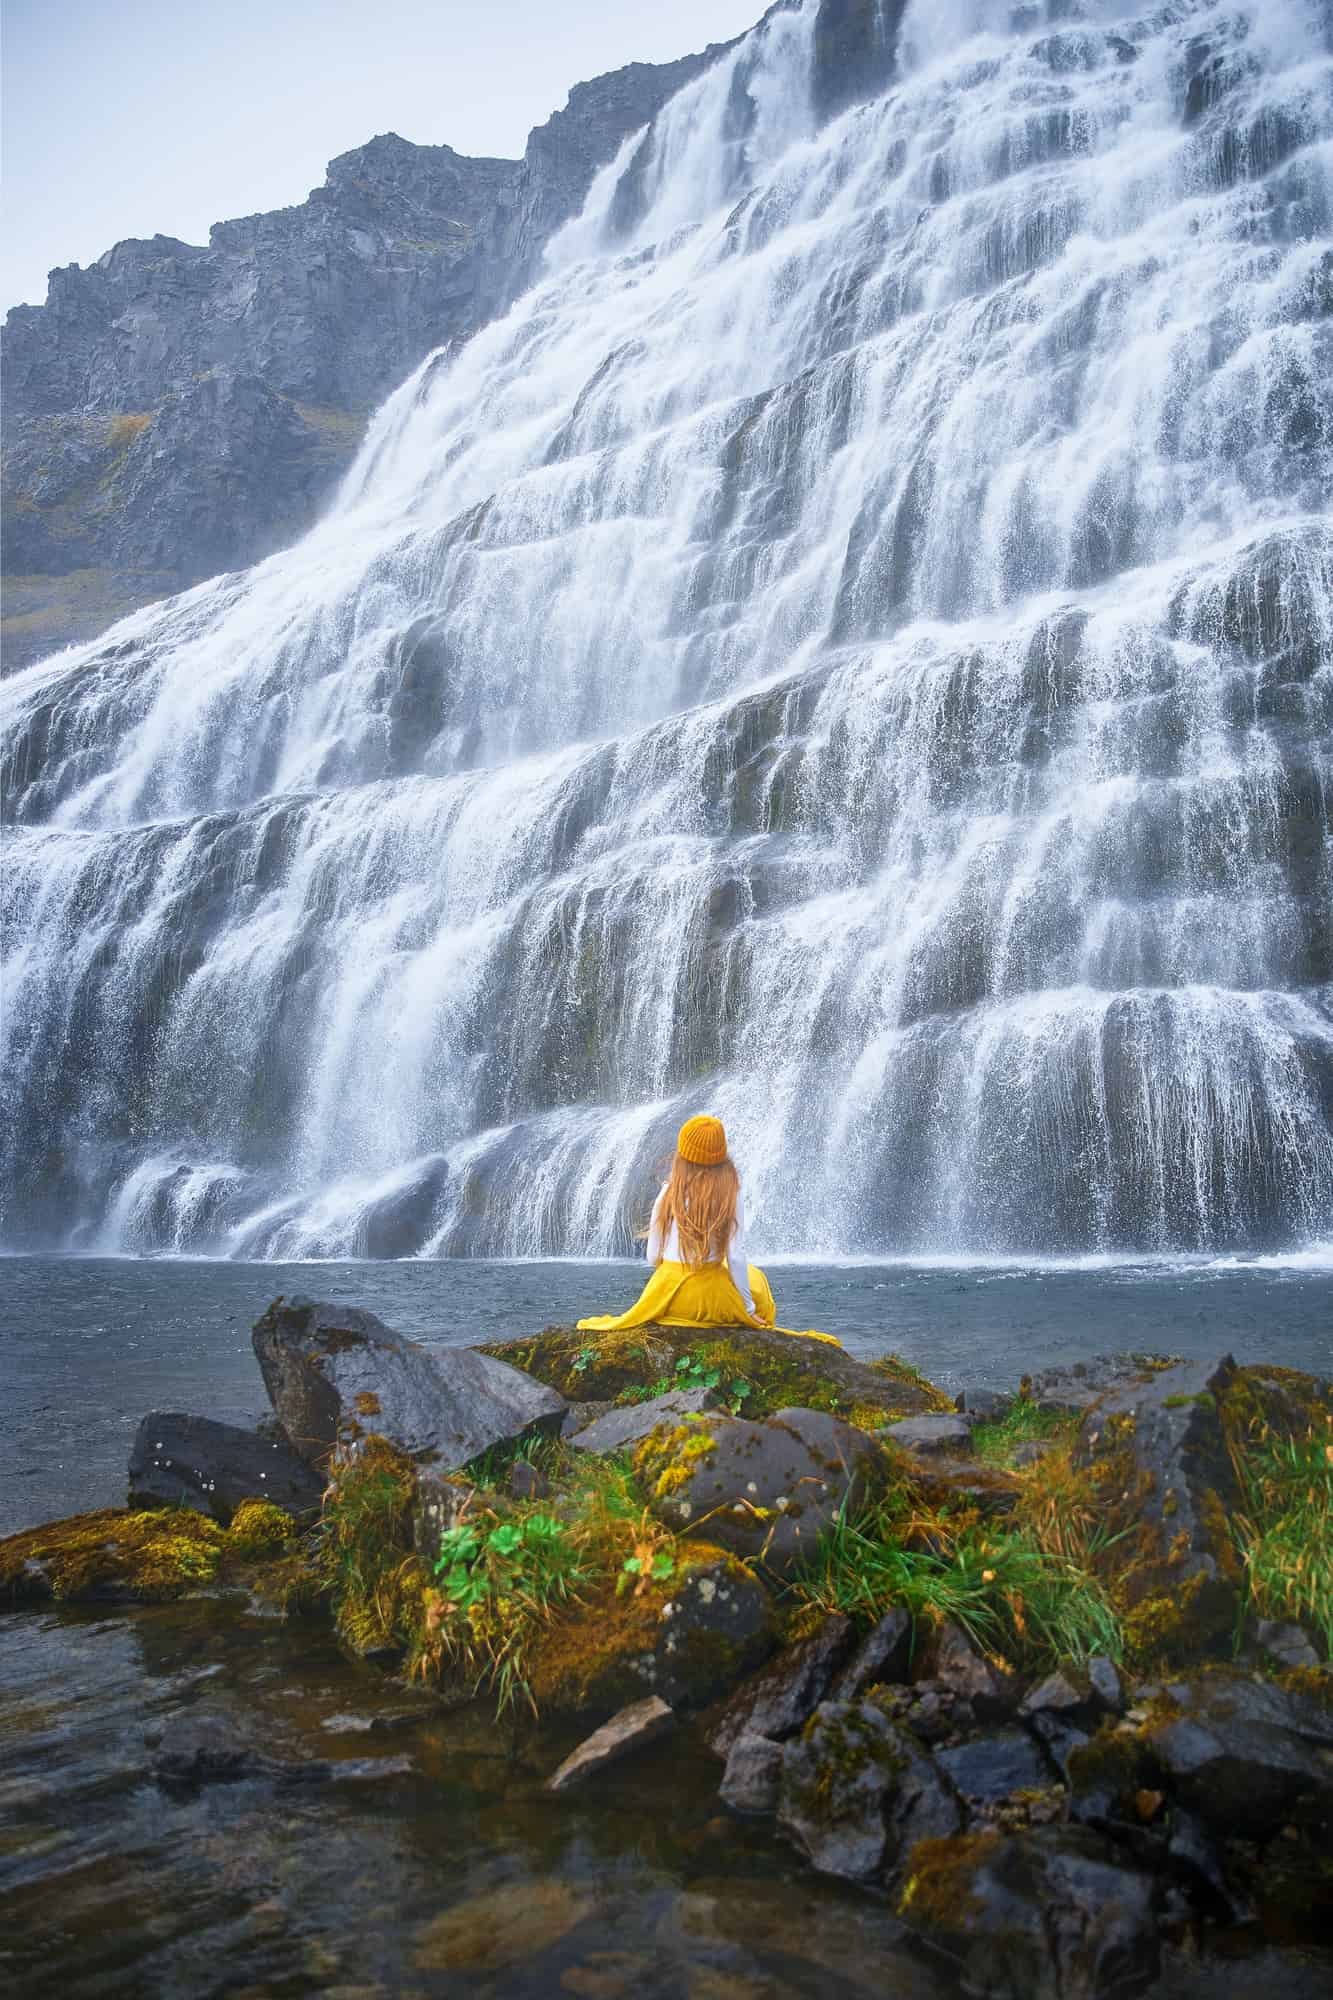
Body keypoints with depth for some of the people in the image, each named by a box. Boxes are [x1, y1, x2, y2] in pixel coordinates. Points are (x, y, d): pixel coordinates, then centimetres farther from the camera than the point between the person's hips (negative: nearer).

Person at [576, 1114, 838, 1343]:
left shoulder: (668, 1194, -5)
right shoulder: (731, 1195, -9)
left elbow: (653, 1256, -2)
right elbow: (736, 1256, -10)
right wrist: (749, 1308, 1)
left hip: (668, 1297, 2)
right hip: (714, 1299, -1)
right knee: (755, 1277, 31)